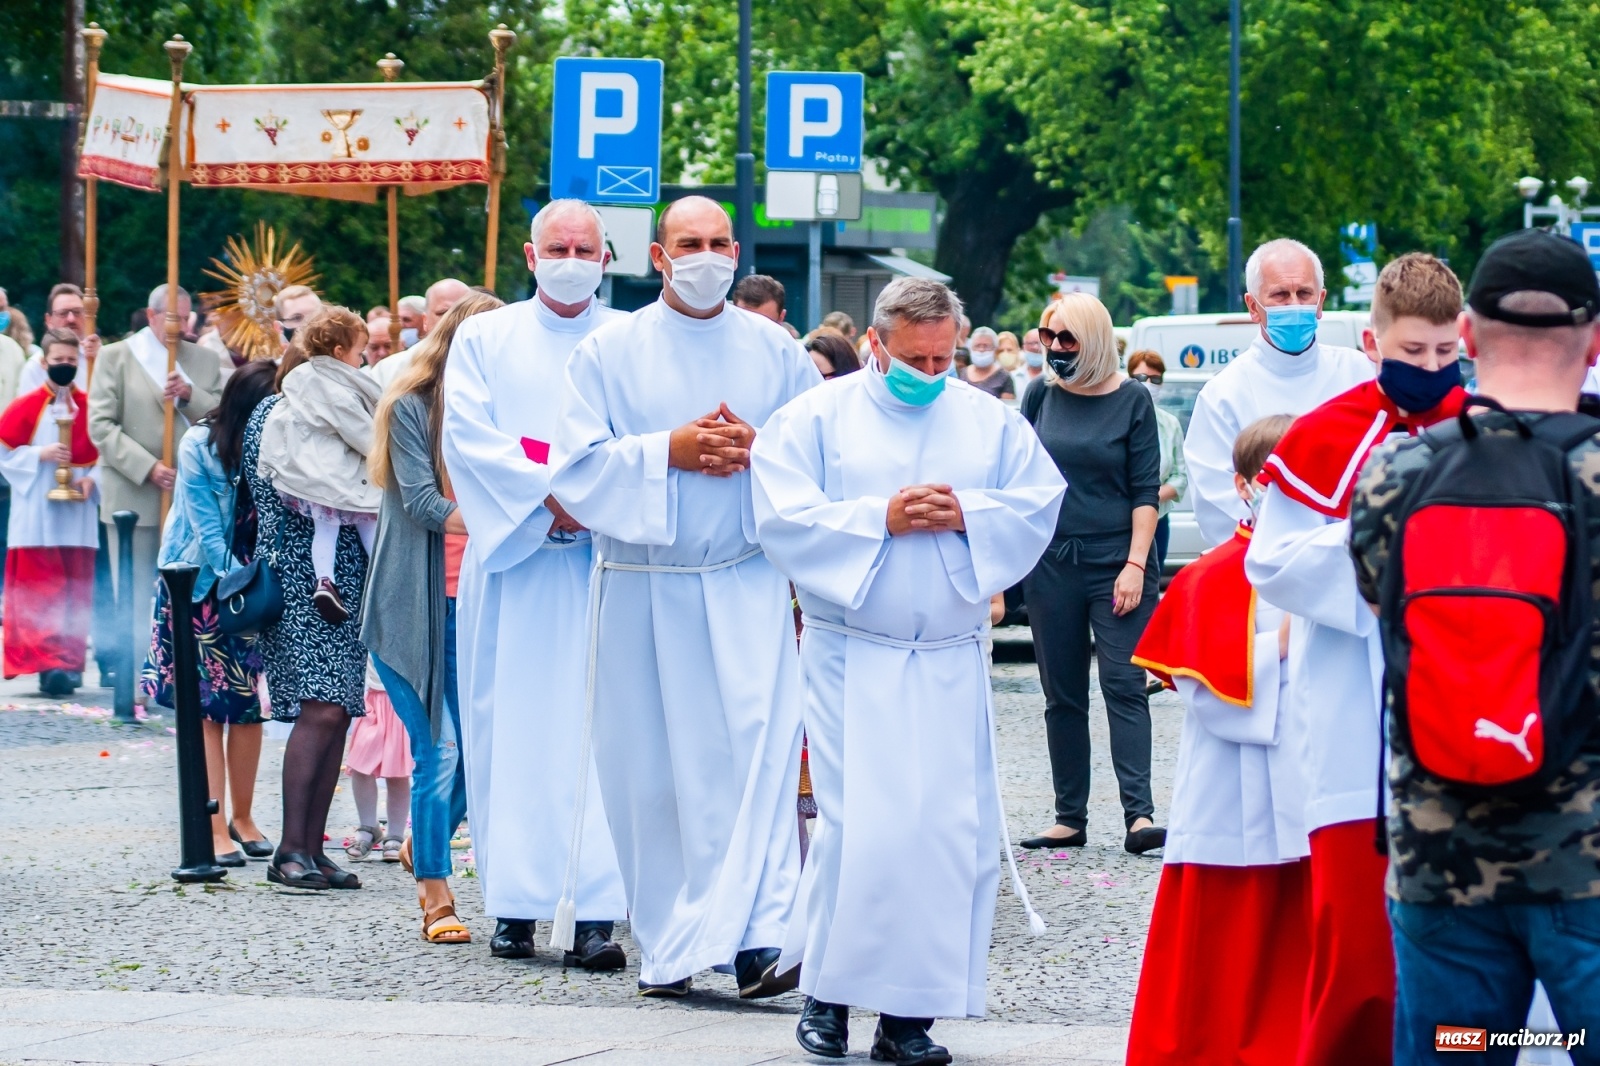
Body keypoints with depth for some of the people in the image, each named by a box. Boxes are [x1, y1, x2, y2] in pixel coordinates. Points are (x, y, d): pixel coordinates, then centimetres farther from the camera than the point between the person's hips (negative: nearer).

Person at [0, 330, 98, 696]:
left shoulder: (90, 408, 7)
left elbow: (107, 456, 11)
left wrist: (93, 479, -6)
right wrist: (39, 455, -14)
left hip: (78, 518, 3)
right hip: (37, 518, -3)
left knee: (75, 593, 3)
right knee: (40, 593, -8)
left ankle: (69, 663, 8)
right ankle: (46, 663, -10)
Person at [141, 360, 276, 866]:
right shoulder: (199, 447, -18)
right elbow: (208, 533, -17)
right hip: (197, 587, -3)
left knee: (248, 702, 3)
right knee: (206, 706, -5)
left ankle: (243, 818, 15)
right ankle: (215, 828, -5)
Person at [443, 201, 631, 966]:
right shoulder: (485, 339, 11)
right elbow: (468, 435, -1)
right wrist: (550, 495, -12)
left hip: (608, 558, -1)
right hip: (512, 558, 1)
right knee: (512, 730, -1)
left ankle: (596, 914, -13)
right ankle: (513, 905, 2)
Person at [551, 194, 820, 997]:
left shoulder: (776, 352, 8)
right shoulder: (609, 351, 4)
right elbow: (577, 464, -3)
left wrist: (758, 451, -9)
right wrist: (668, 452, -13)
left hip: (748, 589, 0)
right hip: (644, 590, 0)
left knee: (758, 749, -13)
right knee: (652, 767, 2)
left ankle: (756, 938, -18)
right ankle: (665, 947, 13)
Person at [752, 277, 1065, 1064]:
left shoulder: (990, 422, 11)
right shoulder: (816, 417, 2)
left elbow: (1041, 501, 5)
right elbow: (784, 517, -7)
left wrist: (966, 515, -11)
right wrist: (882, 518, -15)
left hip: (950, 665, 3)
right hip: (852, 664, -3)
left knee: (950, 831, -3)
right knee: (860, 827, -12)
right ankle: (828, 990, 5)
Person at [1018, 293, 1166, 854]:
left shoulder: (1132, 400, -2)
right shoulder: (1041, 396, 7)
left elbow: (1146, 490, -4)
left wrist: (1136, 564, -12)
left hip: (1115, 564, -4)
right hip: (1052, 564, 4)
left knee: (1124, 687, -9)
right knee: (1062, 695, 6)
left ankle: (1139, 813, -14)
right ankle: (1070, 818, 11)